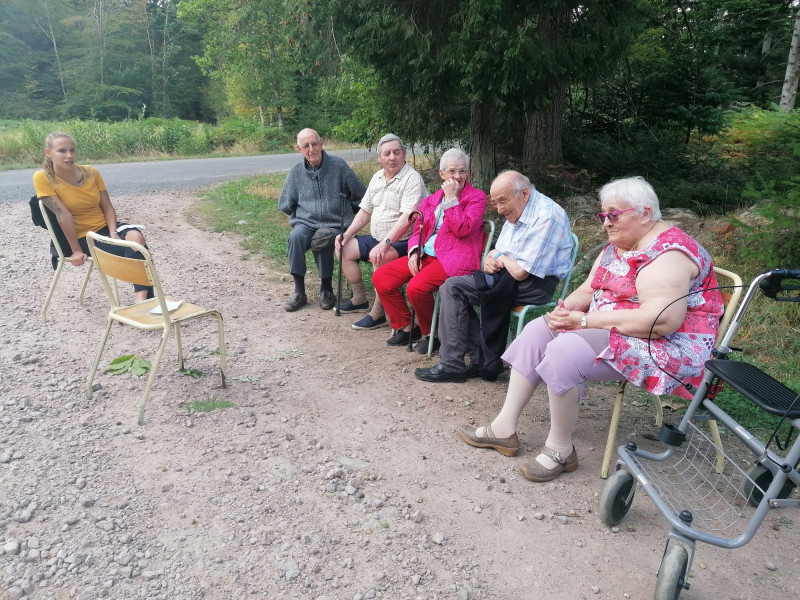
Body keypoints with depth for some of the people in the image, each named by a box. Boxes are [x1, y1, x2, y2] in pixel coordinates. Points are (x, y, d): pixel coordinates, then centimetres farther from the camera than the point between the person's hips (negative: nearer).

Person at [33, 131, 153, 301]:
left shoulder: (91, 172, 1)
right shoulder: (43, 178, -11)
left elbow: (107, 207, 2)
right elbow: (63, 215, -17)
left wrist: (113, 232, -14)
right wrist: (76, 250, -17)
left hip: (105, 227, 4)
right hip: (82, 237, -4)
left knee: (135, 236, -31)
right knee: (134, 250, -26)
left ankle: (142, 300, -39)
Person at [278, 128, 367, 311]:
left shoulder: (338, 166, -2)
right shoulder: (296, 172, 6)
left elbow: (361, 196, 5)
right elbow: (284, 205, 15)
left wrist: (345, 213, 8)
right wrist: (302, 214, 10)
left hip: (334, 224, -2)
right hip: (305, 223, 2)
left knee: (323, 242, -34)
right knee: (296, 237, -31)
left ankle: (326, 288, -11)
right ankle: (299, 291, -21)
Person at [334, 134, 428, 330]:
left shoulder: (412, 179, -16)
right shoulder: (377, 178, 10)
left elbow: (407, 218, -28)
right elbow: (365, 212, 16)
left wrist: (385, 243, -37)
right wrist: (346, 235, 4)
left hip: (402, 242, -9)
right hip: (377, 239, 9)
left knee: (379, 258, -35)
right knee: (343, 249, 5)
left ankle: (378, 313, -20)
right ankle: (359, 299, 17)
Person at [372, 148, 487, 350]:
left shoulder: (477, 197, 0)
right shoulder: (431, 200, 18)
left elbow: (463, 230, -14)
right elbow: (418, 231, 17)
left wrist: (451, 198, -12)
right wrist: (414, 251, -3)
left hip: (453, 258, -7)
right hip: (425, 255, 7)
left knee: (416, 287, -31)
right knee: (380, 277, -6)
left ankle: (430, 332, -3)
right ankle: (404, 327, 9)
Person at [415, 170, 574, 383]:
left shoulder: (546, 217, -20)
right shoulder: (517, 210, 10)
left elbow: (521, 272, -24)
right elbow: (499, 252, 20)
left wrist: (500, 257, -3)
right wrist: (492, 259, -4)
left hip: (536, 283, -10)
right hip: (510, 274, 10)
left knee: (453, 288, -15)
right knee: (452, 287, 2)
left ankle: (451, 366, -8)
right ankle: (479, 358, 0)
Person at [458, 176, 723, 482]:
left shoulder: (667, 254, -20)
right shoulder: (618, 245, 10)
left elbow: (662, 320, -31)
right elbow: (588, 290, 12)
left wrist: (587, 321, -25)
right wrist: (566, 308, -13)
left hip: (666, 346, -10)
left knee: (565, 351, -29)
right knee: (537, 331, -1)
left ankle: (560, 450, -10)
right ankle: (504, 428, 0)